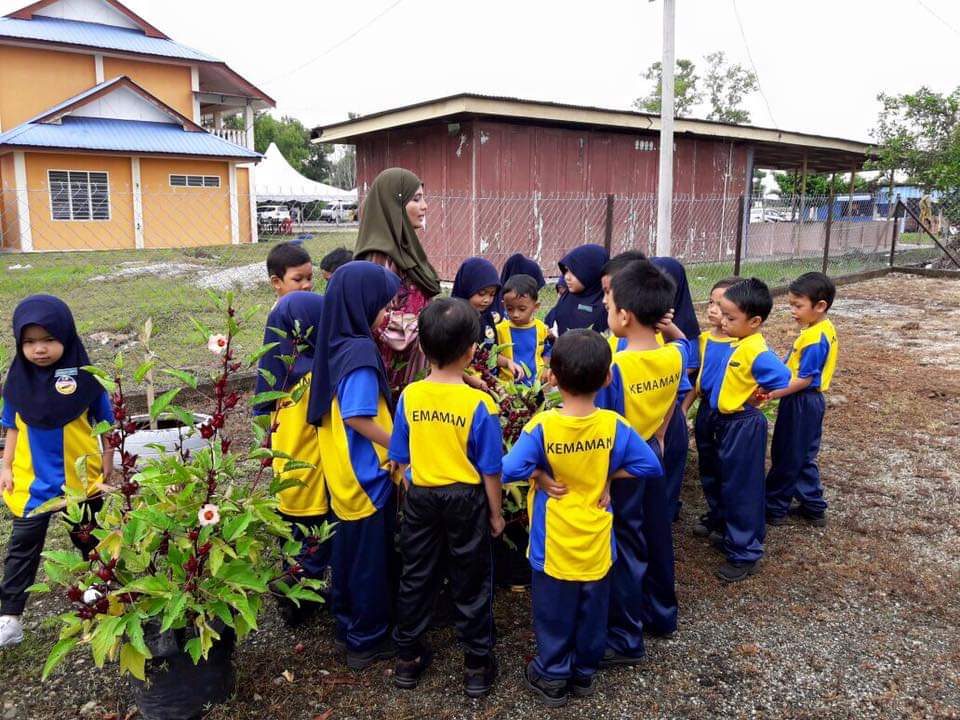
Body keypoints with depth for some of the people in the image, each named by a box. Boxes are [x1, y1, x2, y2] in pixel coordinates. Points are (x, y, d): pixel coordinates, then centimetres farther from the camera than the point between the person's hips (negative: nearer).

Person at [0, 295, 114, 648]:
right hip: (32, 481, 2)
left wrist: (107, 464, -3)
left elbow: (105, 424, -6)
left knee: (91, 540, 18)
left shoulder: (85, 377, -16)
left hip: (82, 479, -1)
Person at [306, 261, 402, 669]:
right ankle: (367, 641, 22)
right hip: (367, 477, -9)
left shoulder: (335, 345, 3)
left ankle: (347, 624, 39)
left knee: (347, 549, 21)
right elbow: (359, 418, -25)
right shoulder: (361, 352, -23)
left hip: (342, 474, 9)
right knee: (371, 558, 7)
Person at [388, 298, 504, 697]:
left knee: (416, 578, 18)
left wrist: (410, 495, 15)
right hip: (465, 500, -3)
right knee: (471, 584, 13)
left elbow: (401, 459, -1)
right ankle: (477, 666, 27)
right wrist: (495, 513, 3)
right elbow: (489, 470, -12)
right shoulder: (479, 404, -19)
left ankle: (408, 658, 34)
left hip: (420, 497, 3)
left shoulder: (409, 396, -10)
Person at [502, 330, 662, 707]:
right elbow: (651, 467, -8)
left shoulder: (542, 426, -22)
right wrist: (607, 475, -2)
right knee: (592, 611, 21)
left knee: (554, 612, 17)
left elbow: (508, 471, -26)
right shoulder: (614, 425, -14)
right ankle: (585, 672, 39)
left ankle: (553, 678, 32)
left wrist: (542, 475, -9)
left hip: (555, 543, -2)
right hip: (596, 542, 2)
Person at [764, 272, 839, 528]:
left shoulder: (814, 338, -25)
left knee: (786, 456, 5)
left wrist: (772, 394, -22)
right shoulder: (825, 329, 6)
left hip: (800, 403, -10)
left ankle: (774, 507, 18)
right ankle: (813, 507, 28)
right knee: (802, 457, 19)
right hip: (810, 401, 10)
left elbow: (804, 380, -24)